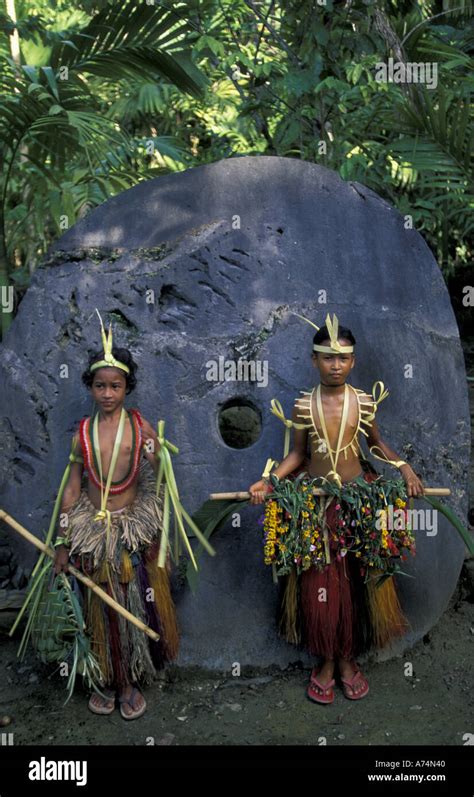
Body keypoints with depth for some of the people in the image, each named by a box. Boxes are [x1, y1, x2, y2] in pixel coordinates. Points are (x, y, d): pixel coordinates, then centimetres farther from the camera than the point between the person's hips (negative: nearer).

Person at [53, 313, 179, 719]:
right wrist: (63, 543, 2)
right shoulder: (83, 431, 0)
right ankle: (106, 679, 34)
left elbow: (153, 486, 0)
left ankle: (132, 682, 29)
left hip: (133, 527, -1)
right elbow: (72, 488, 2)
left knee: (135, 605, 8)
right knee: (101, 609, 13)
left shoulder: (141, 428, -5)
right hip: (92, 529, 2)